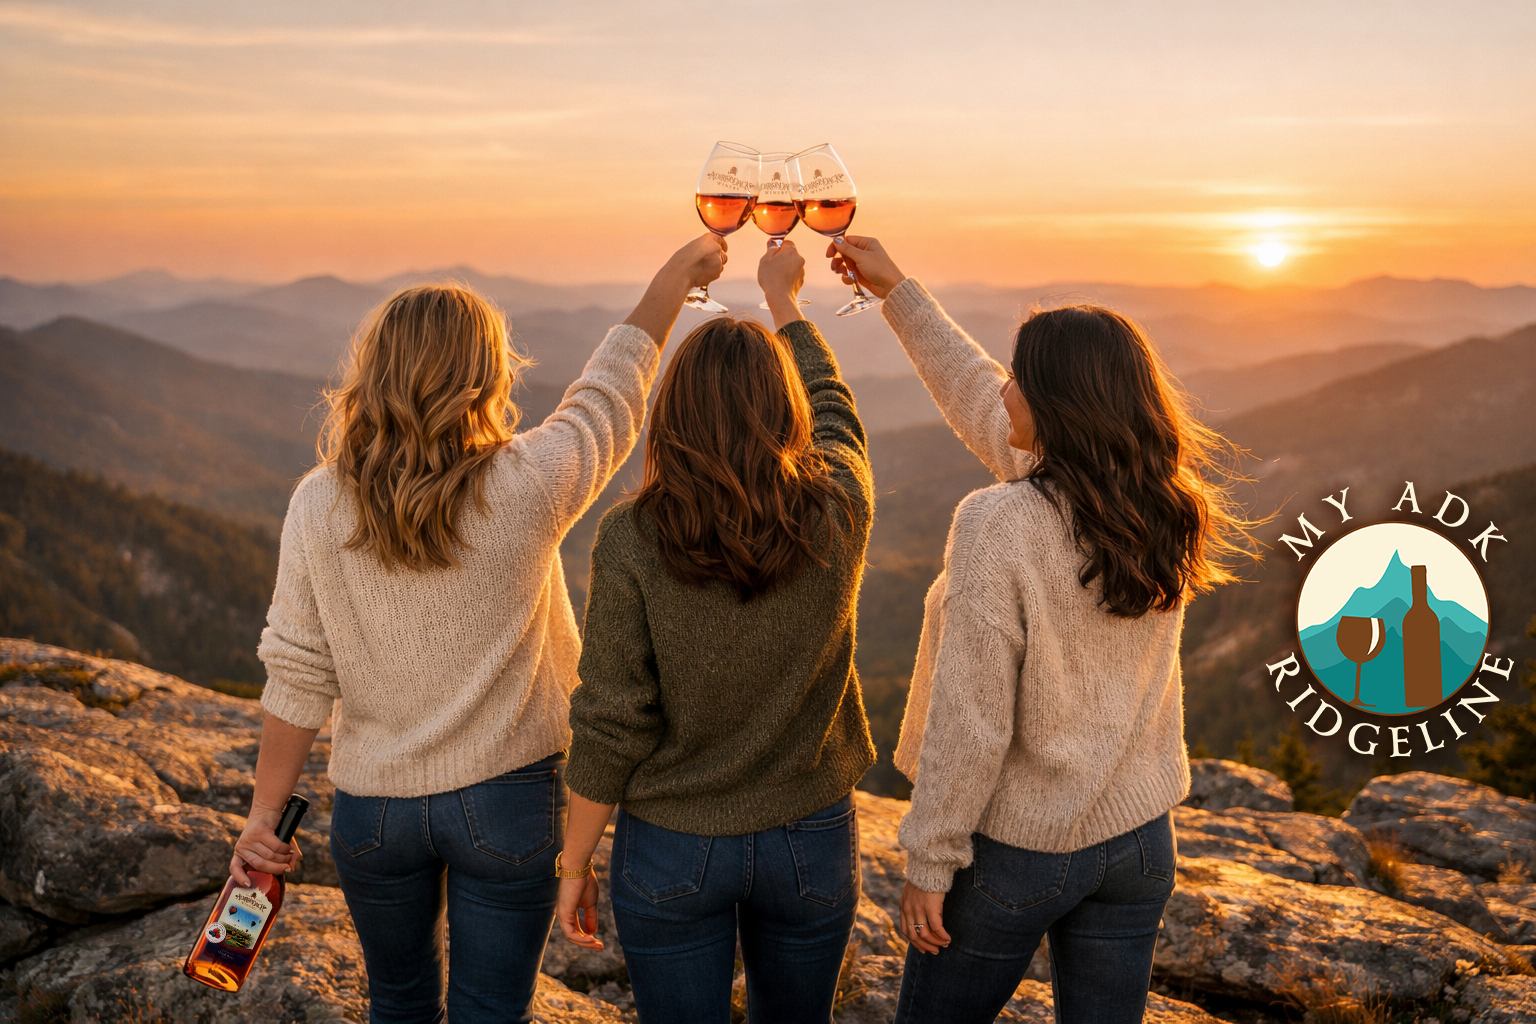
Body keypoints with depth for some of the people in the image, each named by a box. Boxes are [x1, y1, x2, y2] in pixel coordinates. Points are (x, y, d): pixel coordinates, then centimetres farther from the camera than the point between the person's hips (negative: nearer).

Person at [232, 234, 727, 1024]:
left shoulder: (319, 505, -14)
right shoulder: (525, 489, -19)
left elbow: (296, 680, -9)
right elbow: (610, 395, -2)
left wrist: (263, 815, 3)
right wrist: (678, 275, 13)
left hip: (373, 805, 2)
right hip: (506, 801, -2)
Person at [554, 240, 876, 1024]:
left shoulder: (630, 540, -20)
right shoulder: (838, 515, -14)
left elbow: (608, 728, -16)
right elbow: (832, 404, 8)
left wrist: (574, 863, -1)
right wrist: (783, 299, 25)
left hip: (672, 848, -2)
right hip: (811, 841, 2)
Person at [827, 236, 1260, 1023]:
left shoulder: (998, 526, -24)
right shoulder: (1154, 508, -3)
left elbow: (969, 726, -22)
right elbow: (987, 412, 8)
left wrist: (929, 865, -9)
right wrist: (896, 292, 15)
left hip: (1015, 847, -6)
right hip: (1137, 840, 6)